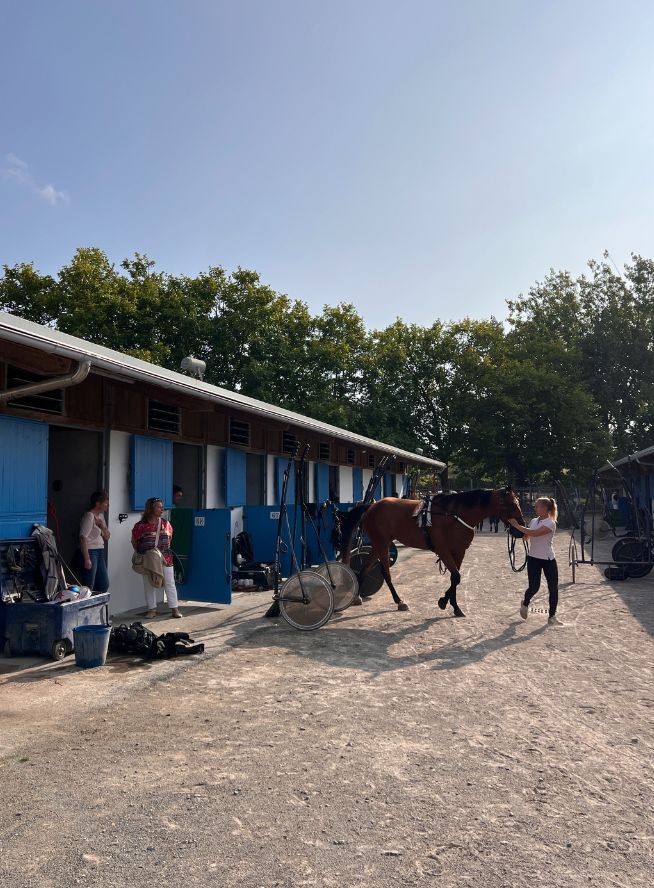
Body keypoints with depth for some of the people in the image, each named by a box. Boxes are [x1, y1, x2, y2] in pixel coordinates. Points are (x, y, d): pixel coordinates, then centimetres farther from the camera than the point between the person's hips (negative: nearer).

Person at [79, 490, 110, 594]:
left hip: (100, 552, 9)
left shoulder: (101, 515, 14)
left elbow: (107, 537, 17)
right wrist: (87, 559, -23)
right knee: (89, 587, -7)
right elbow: (83, 537, -20)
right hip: (90, 551, -9)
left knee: (104, 585, 12)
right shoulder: (89, 516, -13)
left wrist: (103, 526, -4)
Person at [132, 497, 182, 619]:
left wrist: (165, 549, 11)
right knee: (149, 585, 8)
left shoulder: (166, 524, 4)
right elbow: (134, 541, 3)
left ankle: (174, 609, 7)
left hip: (165, 558, 2)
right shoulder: (141, 526, -6)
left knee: (170, 584, 2)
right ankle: (152, 609, 19)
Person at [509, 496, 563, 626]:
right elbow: (526, 537, 9)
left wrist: (517, 525, -26)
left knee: (553, 588, 0)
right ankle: (525, 603, 32)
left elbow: (534, 533, -28)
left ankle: (552, 617, 12)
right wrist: (516, 527, -5)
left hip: (548, 559, -4)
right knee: (534, 587, 1)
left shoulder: (550, 524, -15)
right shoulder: (533, 521, 5)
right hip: (533, 558, 4)